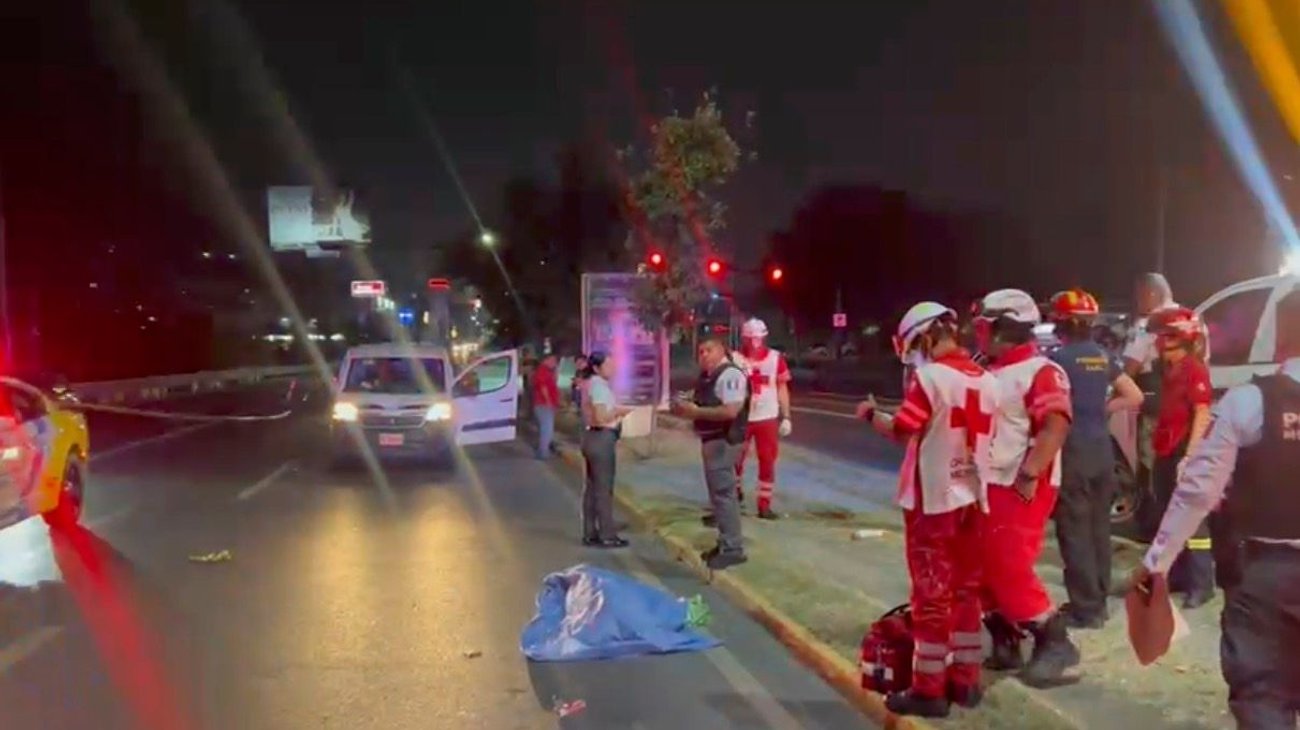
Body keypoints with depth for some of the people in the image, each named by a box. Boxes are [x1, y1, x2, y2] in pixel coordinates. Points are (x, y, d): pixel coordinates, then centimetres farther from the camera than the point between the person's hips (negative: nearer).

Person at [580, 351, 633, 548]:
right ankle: (607, 535, 3)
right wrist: (620, 411, -11)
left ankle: (590, 534, 18)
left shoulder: (592, 384, 15)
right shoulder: (599, 385, -16)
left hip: (593, 437, 10)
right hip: (602, 438, -10)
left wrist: (616, 411, 11)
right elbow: (601, 417, -24)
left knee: (592, 486, 12)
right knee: (604, 487, -4)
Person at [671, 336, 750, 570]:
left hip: (724, 441, -10)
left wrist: (695, 411, -23)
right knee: (720, 492, 17)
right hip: (711, 439, 10)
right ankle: (726, 543, 27)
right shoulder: (707, 375, 12)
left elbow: (730, 411, -27)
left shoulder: (730, 374, -17)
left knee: (722, 493, -8)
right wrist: (687, 407, 3)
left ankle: (733, 548, -3)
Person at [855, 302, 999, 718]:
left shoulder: (930, 377, -14)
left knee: (931, 593, -1)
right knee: (965, 590, 15)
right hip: (972, 496, 7)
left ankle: (929, 689, 4)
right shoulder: (986, 381, 7)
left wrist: (871, 414, 2)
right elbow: (984, 438, 13)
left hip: (932, 498, -7)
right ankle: (965, 679, 23)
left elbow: (901, 431, -15)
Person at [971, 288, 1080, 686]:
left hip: (1020, 488, -9)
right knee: (985, 569, 11)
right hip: (986, 485, 9)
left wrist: (1028, 476, -24)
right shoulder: (990, 373, 14)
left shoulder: (1042, 372, -12)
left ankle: (1054, 642, 4)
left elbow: (1055, 427, -21)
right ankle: (1004, 642, 22)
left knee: (1010, 570, -10)